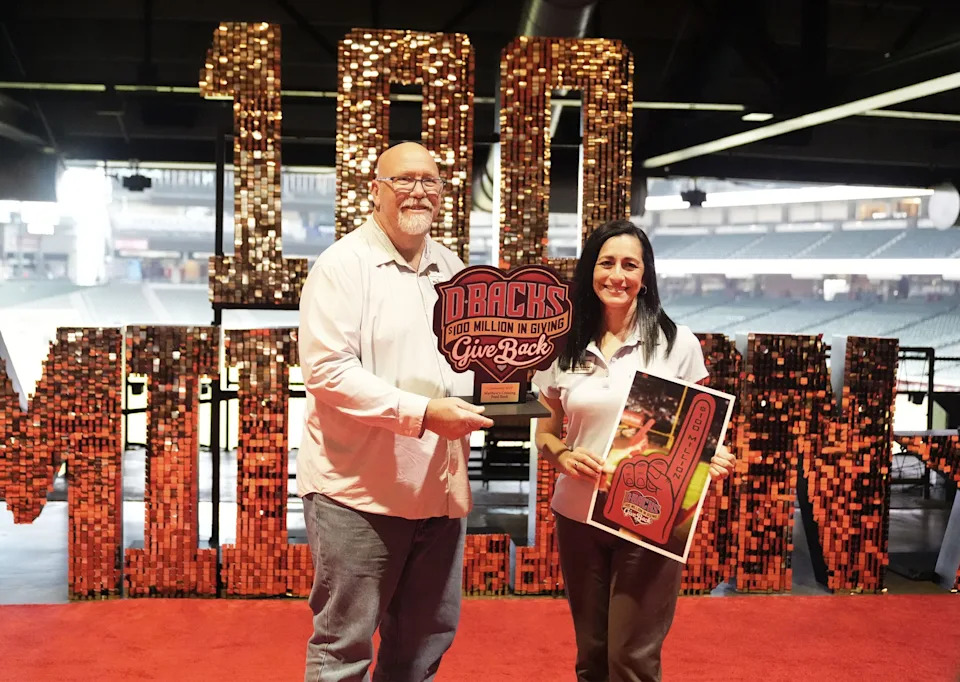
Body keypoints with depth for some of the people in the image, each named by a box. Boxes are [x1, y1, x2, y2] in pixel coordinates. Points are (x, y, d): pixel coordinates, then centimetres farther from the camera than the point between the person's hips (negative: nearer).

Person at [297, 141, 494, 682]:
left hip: (439, 489, 7)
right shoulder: (344, 265, -9)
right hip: (360, 489, -7)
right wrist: (421, 412, -25)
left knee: (427, 637, 17)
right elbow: (327, 370, -18)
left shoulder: (452, 268, 14)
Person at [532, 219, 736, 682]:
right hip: (577, 517, 3)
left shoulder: (677, 343, -4)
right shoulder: (566, 348, 3)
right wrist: (563, 455, -10)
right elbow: (546, 431, 11)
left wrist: (714, 459, -18)